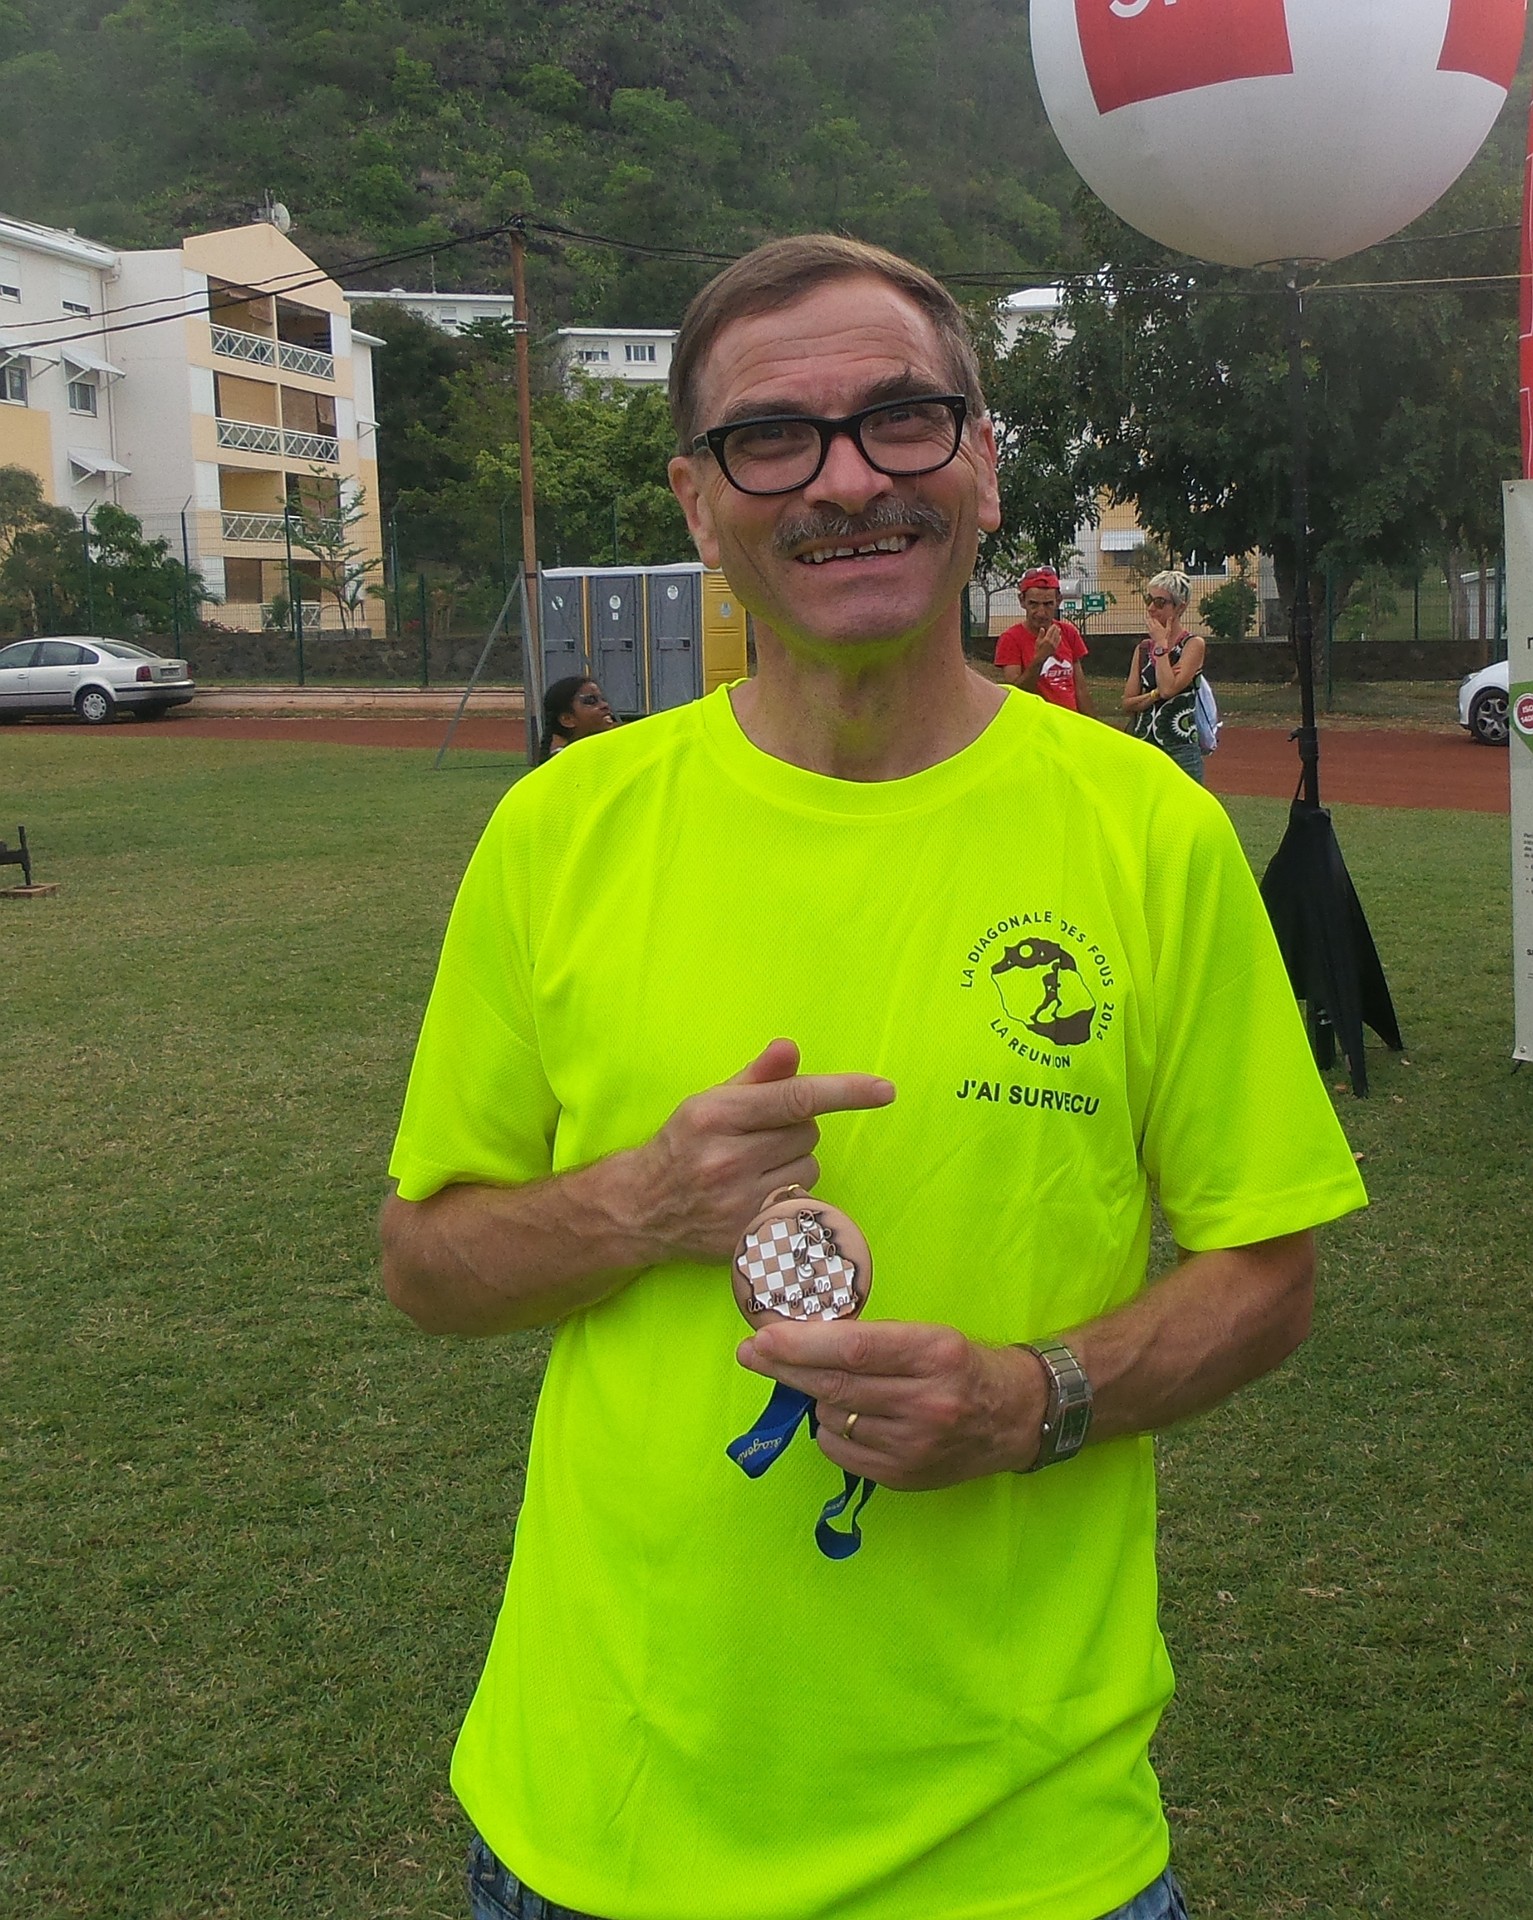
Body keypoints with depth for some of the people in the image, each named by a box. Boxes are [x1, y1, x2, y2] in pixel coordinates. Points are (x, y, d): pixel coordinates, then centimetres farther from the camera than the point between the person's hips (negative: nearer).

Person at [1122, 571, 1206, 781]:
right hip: (1141, 746, 5)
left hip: (1179, 749, -5)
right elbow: (1127, 704, 7)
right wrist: (1156, 694, -11)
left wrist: (1161, 644, -8)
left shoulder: (1193, 645, -3)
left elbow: (1169, 688, -19)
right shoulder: (1143, 648, 12)